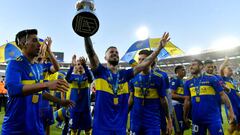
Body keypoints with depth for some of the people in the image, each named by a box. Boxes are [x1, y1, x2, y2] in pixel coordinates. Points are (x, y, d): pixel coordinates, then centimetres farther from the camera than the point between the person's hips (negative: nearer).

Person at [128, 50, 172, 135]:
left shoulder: (158, 78, -8)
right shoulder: (134, 77, -2)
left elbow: (163, 100, -2)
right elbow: (131, 97, 8)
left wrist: (169, 120, 1)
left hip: (153, 119, -2)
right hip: (135, 118, 3)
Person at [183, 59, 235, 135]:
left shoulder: (211, 78, -4)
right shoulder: (188, 82, 5)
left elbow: (222, 95, -3)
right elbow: (187, 100, 9)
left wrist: (231, 111, -8)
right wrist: (185, 117, 11)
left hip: (213, 116, -3)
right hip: (196, 118, 3)